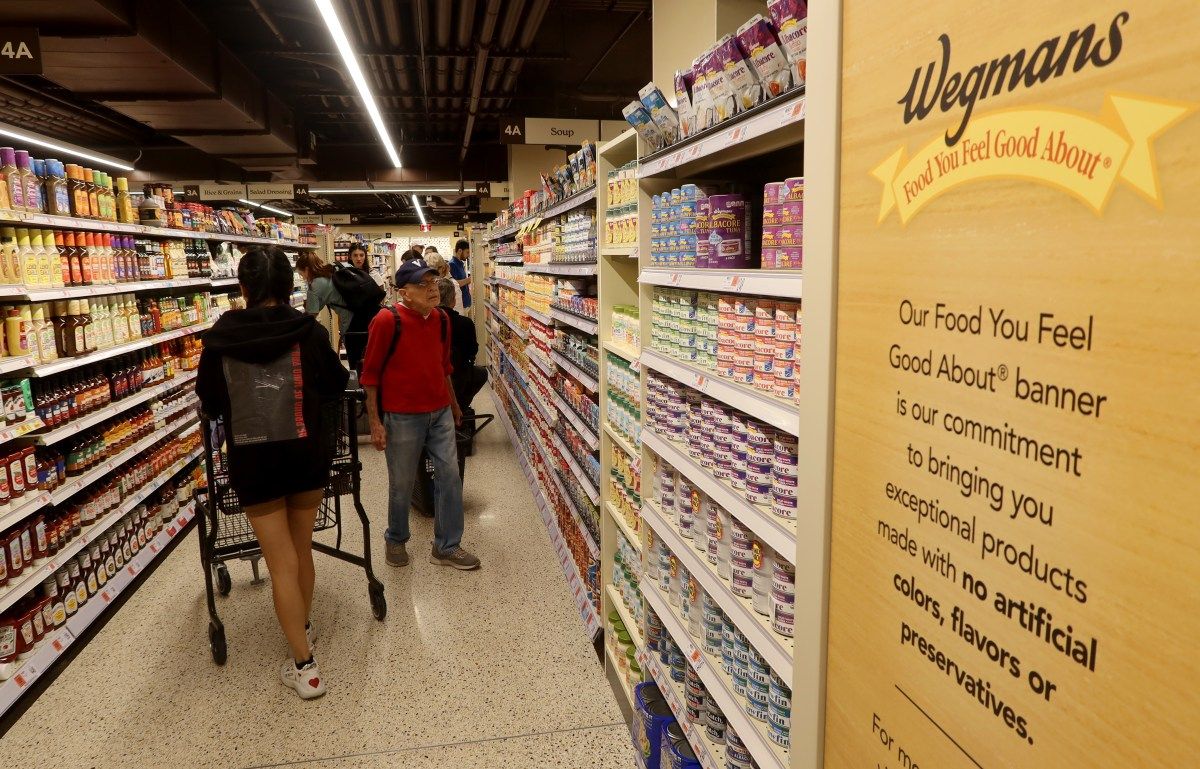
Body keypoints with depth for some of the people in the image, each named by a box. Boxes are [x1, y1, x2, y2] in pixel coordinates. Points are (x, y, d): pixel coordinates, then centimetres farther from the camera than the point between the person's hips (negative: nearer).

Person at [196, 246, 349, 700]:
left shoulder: (220, 338, -5)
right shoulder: (308, 331, -8)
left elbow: (209, 402, 7)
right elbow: (336, 385, 5)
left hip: (252, 458, -1)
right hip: (306, 452, 1)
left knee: (282, 563, 6)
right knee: (301, 549, 20)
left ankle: (305, 666, 9)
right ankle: (303, 628, 41)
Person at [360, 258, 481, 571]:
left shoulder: (441, 319, 5)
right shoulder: (387, 320, -13)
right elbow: (370, 373, -9)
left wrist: (454, 405, 24)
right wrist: (375, 422, -12)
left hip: (440, 412, 5)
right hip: (402, 417, -5)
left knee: (450, 476, 4)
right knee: (402, 484, 8)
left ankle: (446, 547, 18)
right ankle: (396, 540, 34)